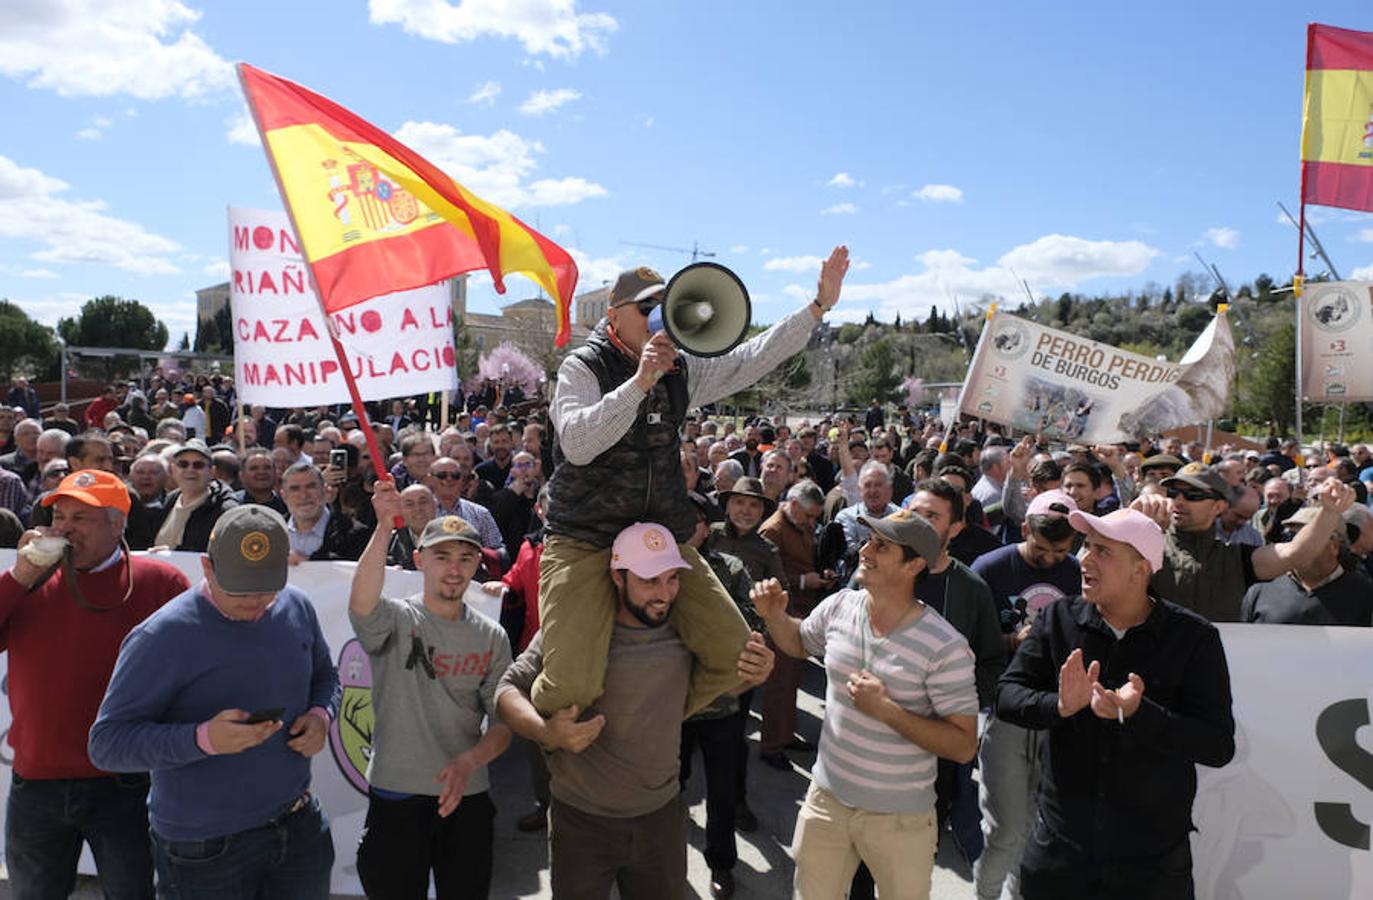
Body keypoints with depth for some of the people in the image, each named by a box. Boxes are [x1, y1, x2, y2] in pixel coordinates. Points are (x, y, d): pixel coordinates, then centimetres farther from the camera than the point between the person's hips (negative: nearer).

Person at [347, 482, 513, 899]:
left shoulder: (491, 638, 2)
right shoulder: (397, 619, -7)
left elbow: (503, 723, 1)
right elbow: (360, 605, -31)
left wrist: (468, 763, -17)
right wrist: (384, 527, -42)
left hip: (467, 798, 3)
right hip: (396, 795, -3)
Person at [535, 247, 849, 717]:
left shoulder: (682, 371, 11)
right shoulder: (583, 366, -6)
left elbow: (752, 359, 9)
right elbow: (577, 444, -22)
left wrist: (819, 305, 4)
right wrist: (640, 382, -27)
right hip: (585, 539, -6)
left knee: (735, 654, -1)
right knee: (573, 685, -21)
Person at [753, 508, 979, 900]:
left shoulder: (945, 647, -21)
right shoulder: (838, 607, -7)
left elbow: (964, 746, -19)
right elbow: (798, 643, 15)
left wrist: (886, 709, -27)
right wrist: (775, 617, -6)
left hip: (900, 819, -4)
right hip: (827, 798, 4)